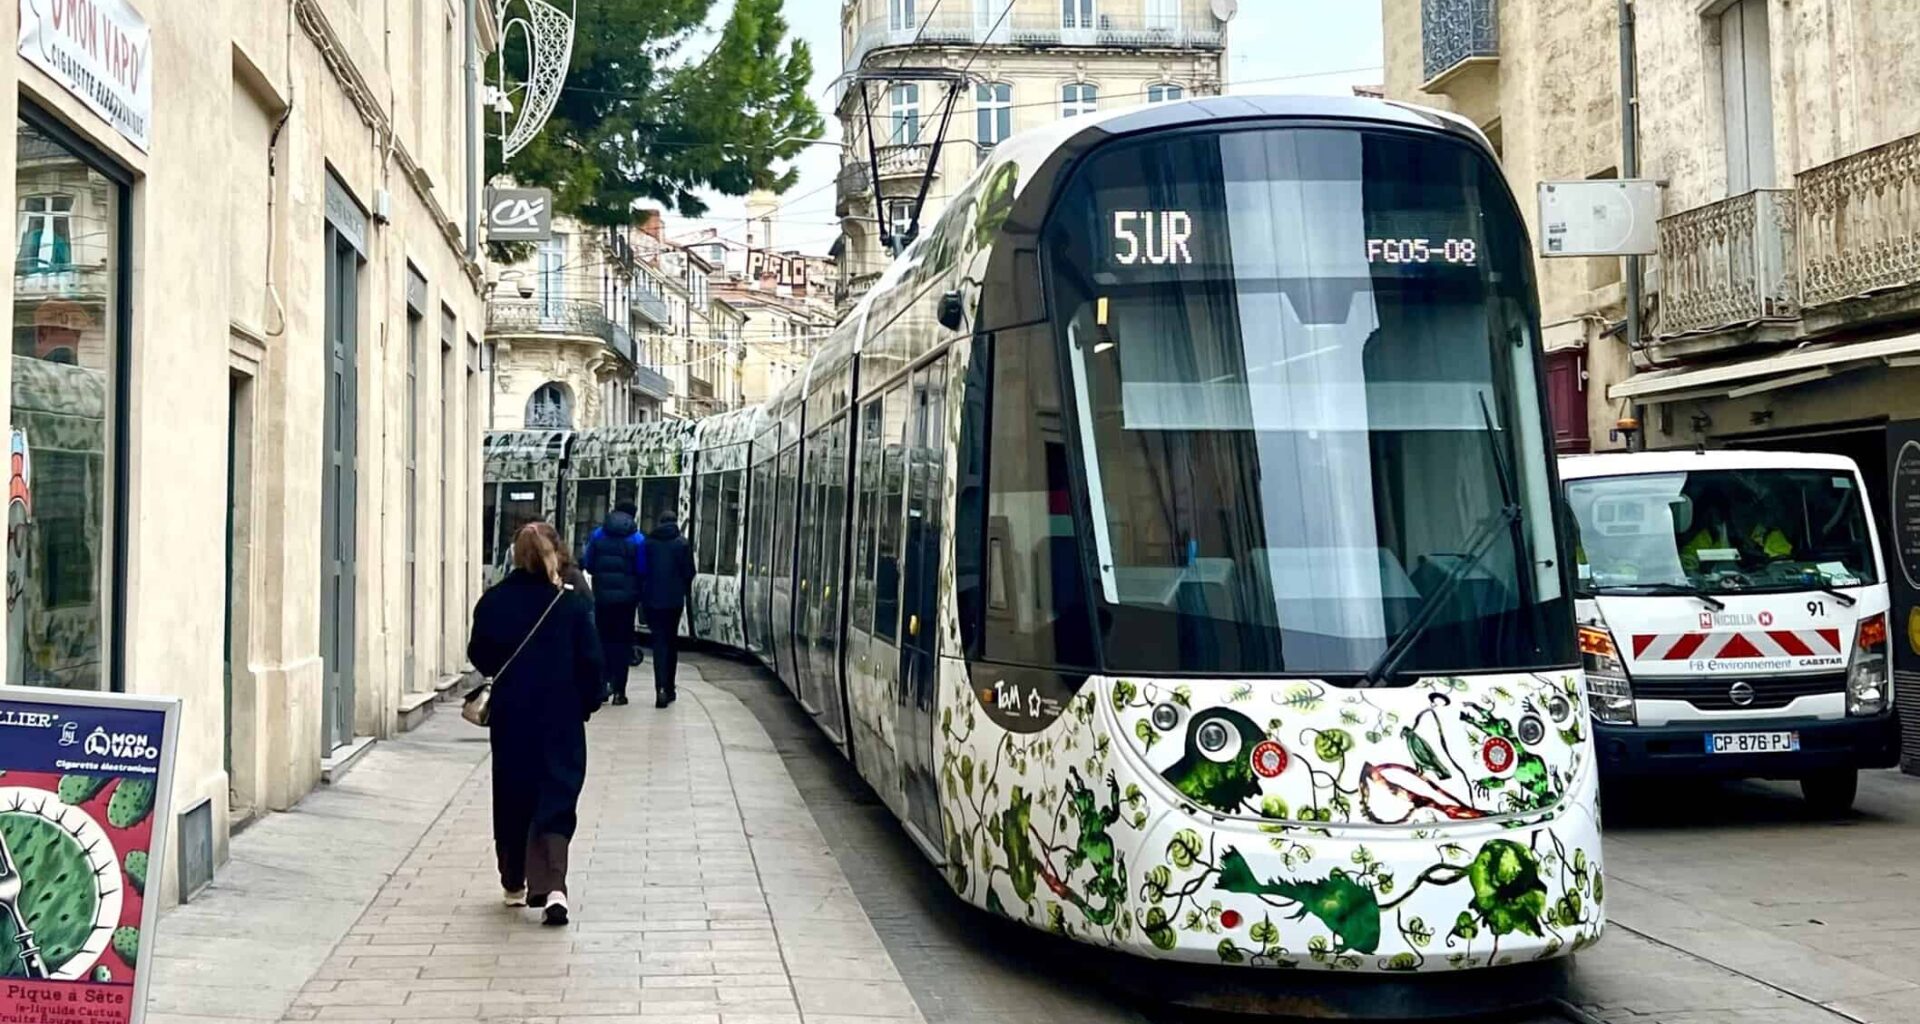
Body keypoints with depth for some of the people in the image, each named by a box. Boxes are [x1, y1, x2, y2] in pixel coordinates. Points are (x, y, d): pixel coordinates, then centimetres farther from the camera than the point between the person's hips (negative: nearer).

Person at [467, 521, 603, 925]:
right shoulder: (573, 605, -8)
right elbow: (590, 663, -6)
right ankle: (552, 887, -17)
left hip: (509, 717, 2)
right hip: (561, 720, -2)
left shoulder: (493, 601, -4)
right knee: (556, 801, 0)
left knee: (512, 800, 17)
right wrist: (587, 705, 9)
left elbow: (480, 657, 4)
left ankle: (516, 885, 27)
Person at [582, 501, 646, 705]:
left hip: (602, 595, 1)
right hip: (627, 597, -1)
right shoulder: (637, 539, -5)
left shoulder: (598, 535, 1)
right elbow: (642, 570, -5)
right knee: (623, 642, 3)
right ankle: (619, 690, 2)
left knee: (603, 639, 14)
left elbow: (588, 564, 2)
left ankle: (605, 680, 2)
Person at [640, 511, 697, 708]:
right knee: (671, 641, 15)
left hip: (652, 598, 0)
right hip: (674, 600, 0)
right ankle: (668, 688, 20)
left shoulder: (648, 542, 1)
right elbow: (689, 573, -6)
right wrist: (684, 590, 11)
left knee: (659, 642, -1)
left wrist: (641, 596, 11)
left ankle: (661, 688, -18)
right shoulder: (682, 543, -4)